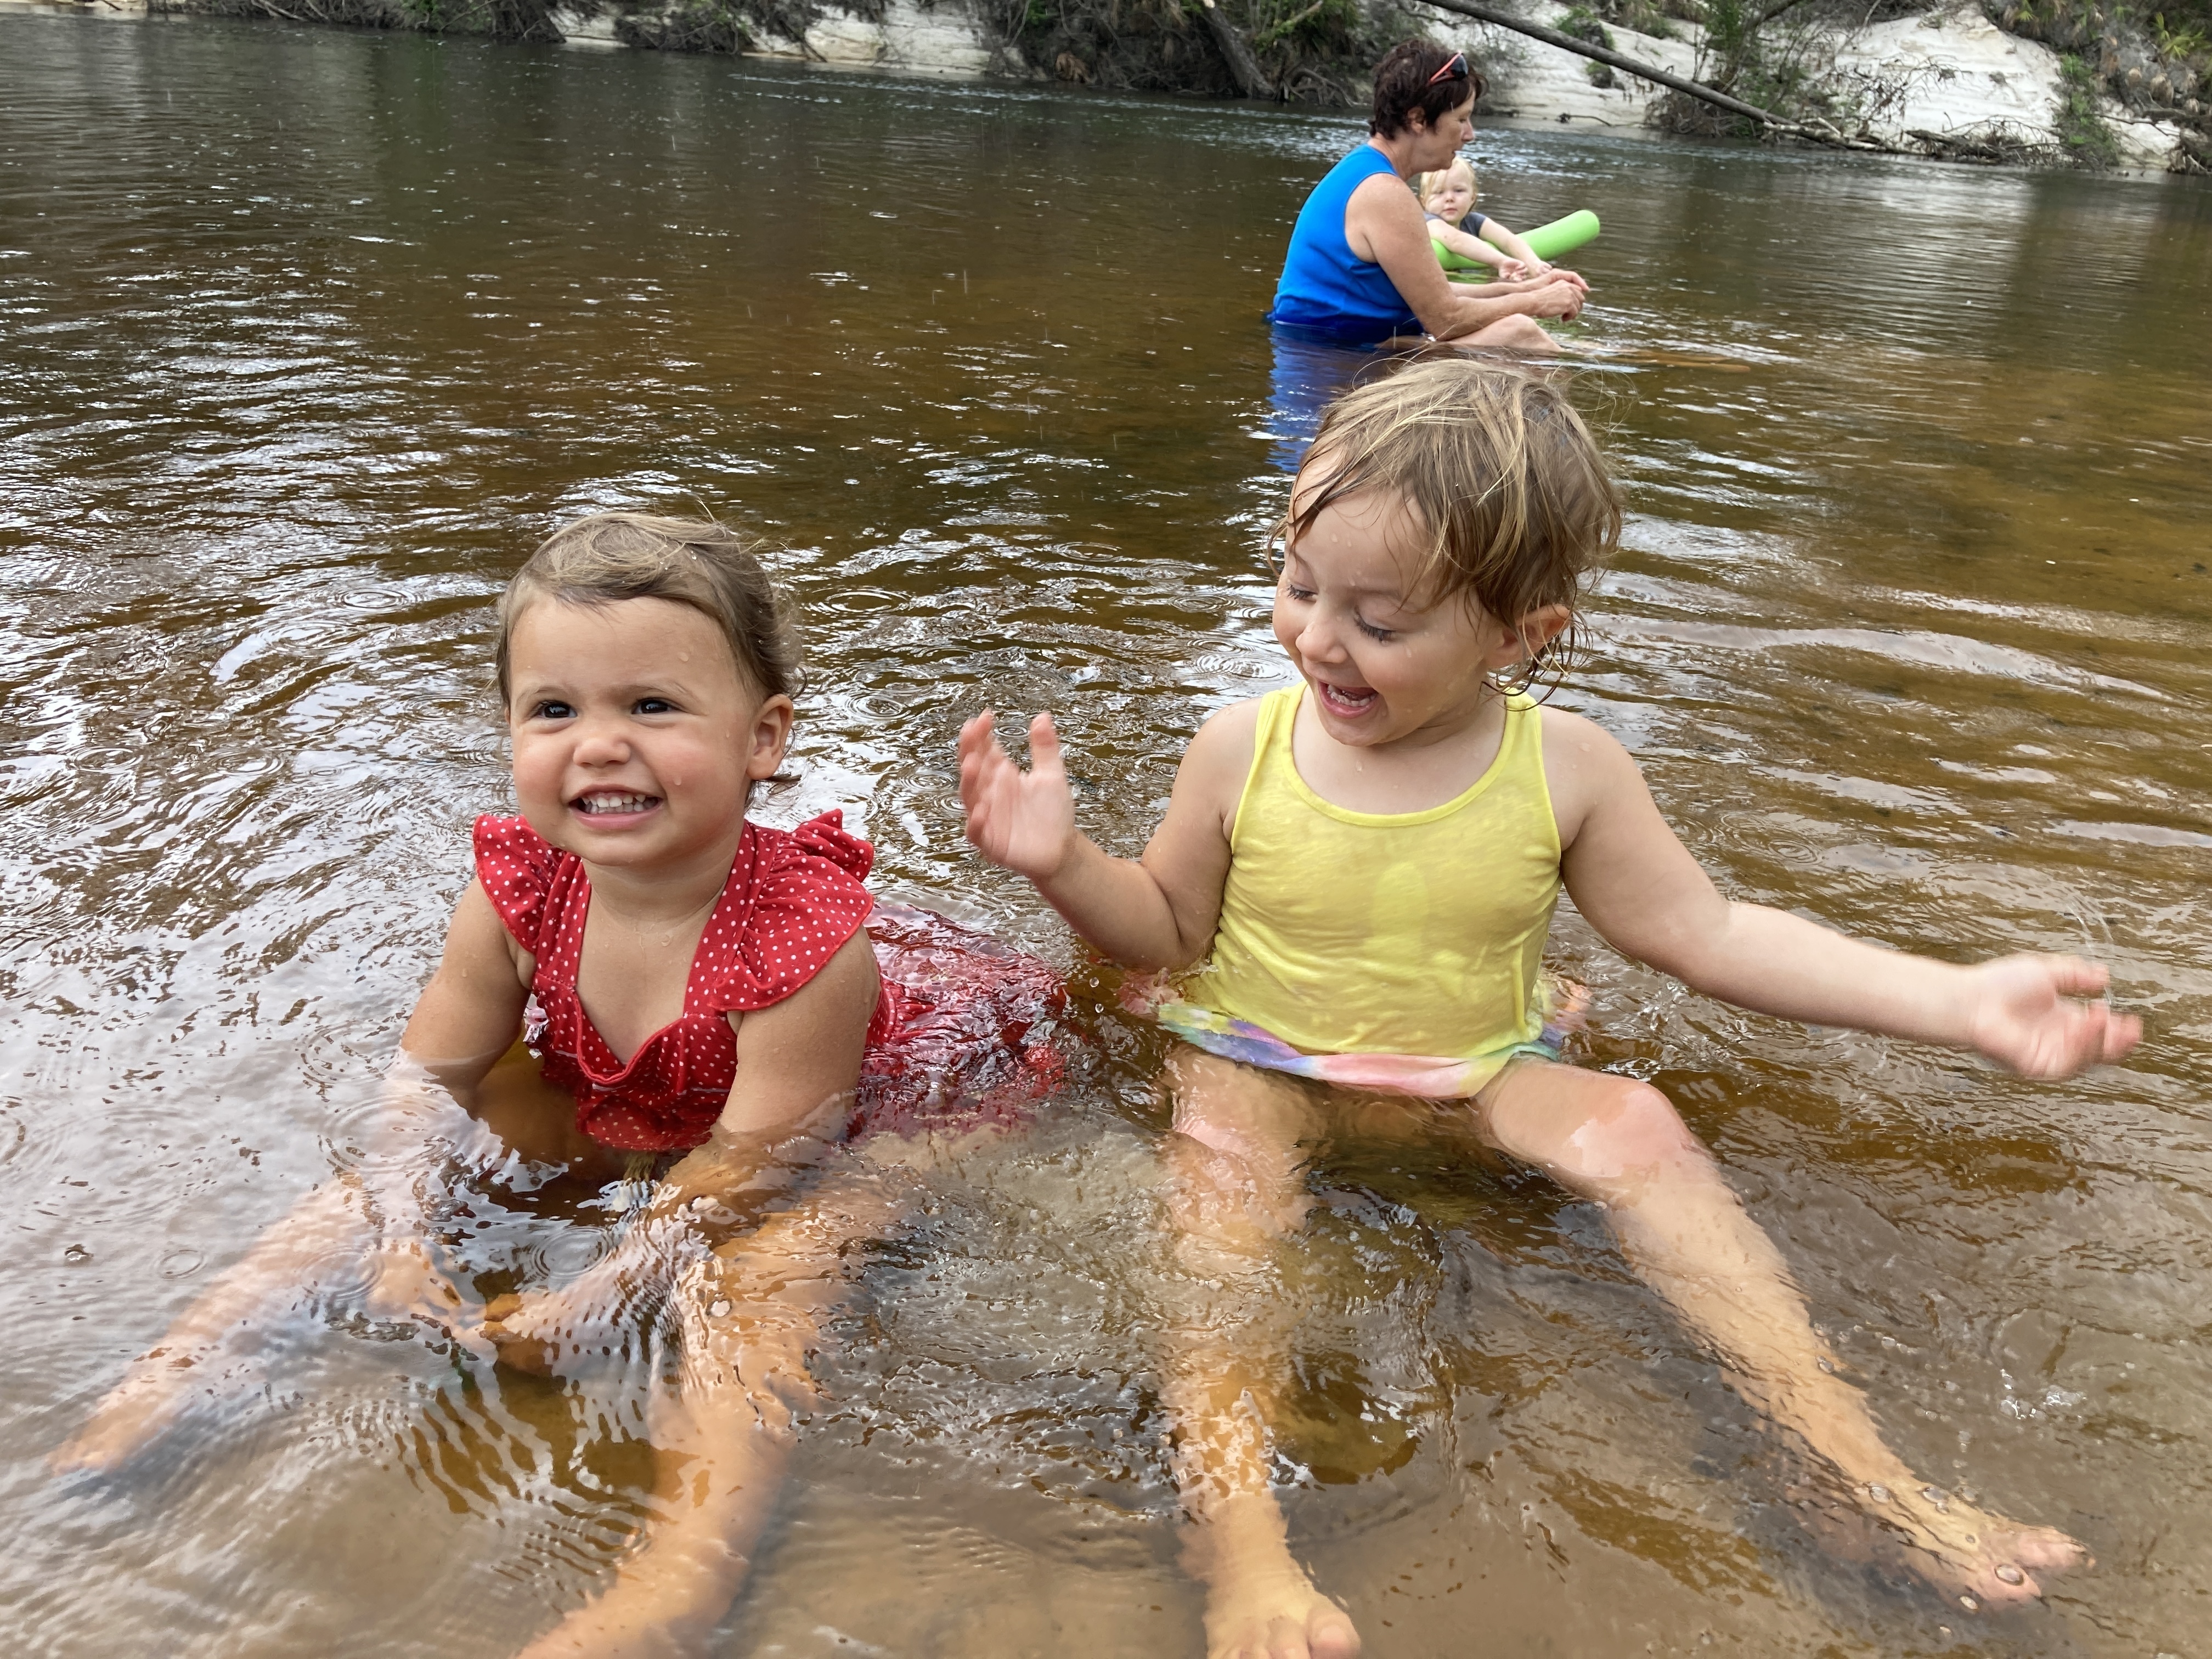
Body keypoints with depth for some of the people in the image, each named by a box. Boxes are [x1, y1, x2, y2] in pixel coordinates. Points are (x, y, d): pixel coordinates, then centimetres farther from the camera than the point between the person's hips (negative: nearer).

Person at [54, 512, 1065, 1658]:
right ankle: (184, 1363, 3)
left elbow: (744, 1165, -30)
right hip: (618, 1115, 6)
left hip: (836, 1129, -6)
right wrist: (404, 1252, -20)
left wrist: (592, 1302, -33)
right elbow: (431, 1075, -8)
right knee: (391, 1173, -5)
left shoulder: (811, 941, -36)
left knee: (748, 1269, -34)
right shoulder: (517, 894, -20)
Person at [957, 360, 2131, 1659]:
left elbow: (1706, 934, -5)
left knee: (1637, 1132, -23)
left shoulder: (1564, 768, -10)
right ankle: (1239, 1543, -37)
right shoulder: (1245, 748, -11)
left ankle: (1864, 1467, -17)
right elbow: (1169, 929, 1)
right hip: (1262, 1063, 0)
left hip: (1478, 1071, 1)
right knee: (1226, 1191, -31)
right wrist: (1063, 861, -20)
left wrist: (1965, 1002, -11)